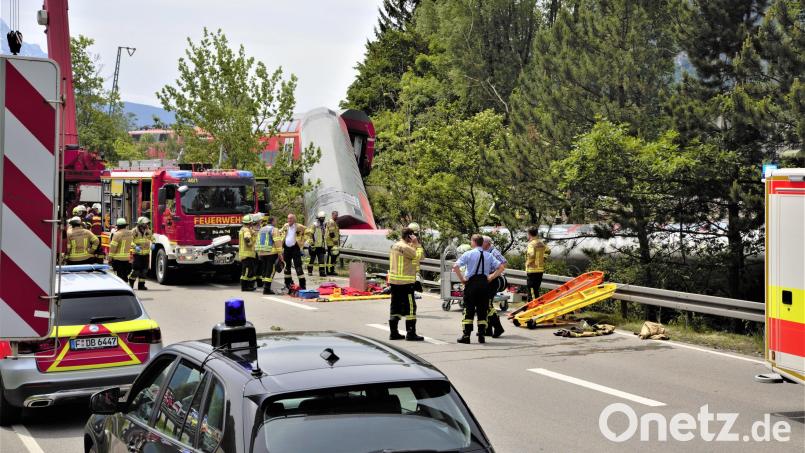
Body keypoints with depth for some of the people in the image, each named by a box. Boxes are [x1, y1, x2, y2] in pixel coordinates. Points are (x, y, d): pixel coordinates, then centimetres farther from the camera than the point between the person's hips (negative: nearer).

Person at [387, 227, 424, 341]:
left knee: (395, 307, 13)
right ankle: (411, 334, -5)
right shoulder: (405, 247, -15)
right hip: (405, 282, -9)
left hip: (394, 281, 9)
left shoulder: (395, 246, 13)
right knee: (410, 307, -5)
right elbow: (418, 256, -15)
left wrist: (413, 244, 8)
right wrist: (416, 244, -7)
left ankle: (393, 332, 16)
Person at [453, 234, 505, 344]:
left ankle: (466, 336, -1)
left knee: (469, 310, 1)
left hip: (471, 283, -3)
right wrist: (490, 277, 6)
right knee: (482, 310, 8)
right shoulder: (488, 255, 6)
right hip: (484, 283, 3)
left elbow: (455, 266, -12)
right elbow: (501, 267, 3)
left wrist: (462, 279, -3)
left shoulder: (469, 254, -4)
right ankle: (481, 336, 6)